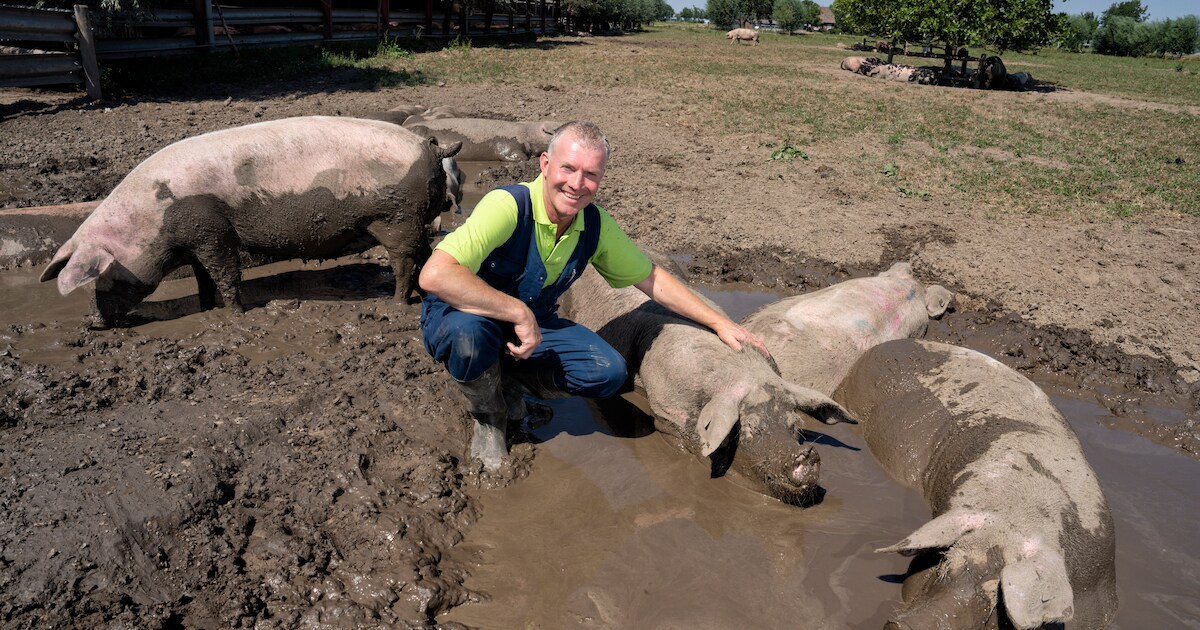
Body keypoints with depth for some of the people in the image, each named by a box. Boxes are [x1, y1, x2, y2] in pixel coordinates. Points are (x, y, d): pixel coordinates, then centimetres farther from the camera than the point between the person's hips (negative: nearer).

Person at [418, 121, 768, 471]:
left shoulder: (596, 225, -9)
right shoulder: (507, 206, -29)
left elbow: (650, 278, 5)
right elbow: (434, 275, -40)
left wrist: (720, 324, 2)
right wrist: (519, 312, -38)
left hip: (532, 325, 5)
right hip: (466, 317, -5)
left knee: (609, 373, -16)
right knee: (469, 331, -40)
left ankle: (510, 381, 9)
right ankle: (489, 418, -6)